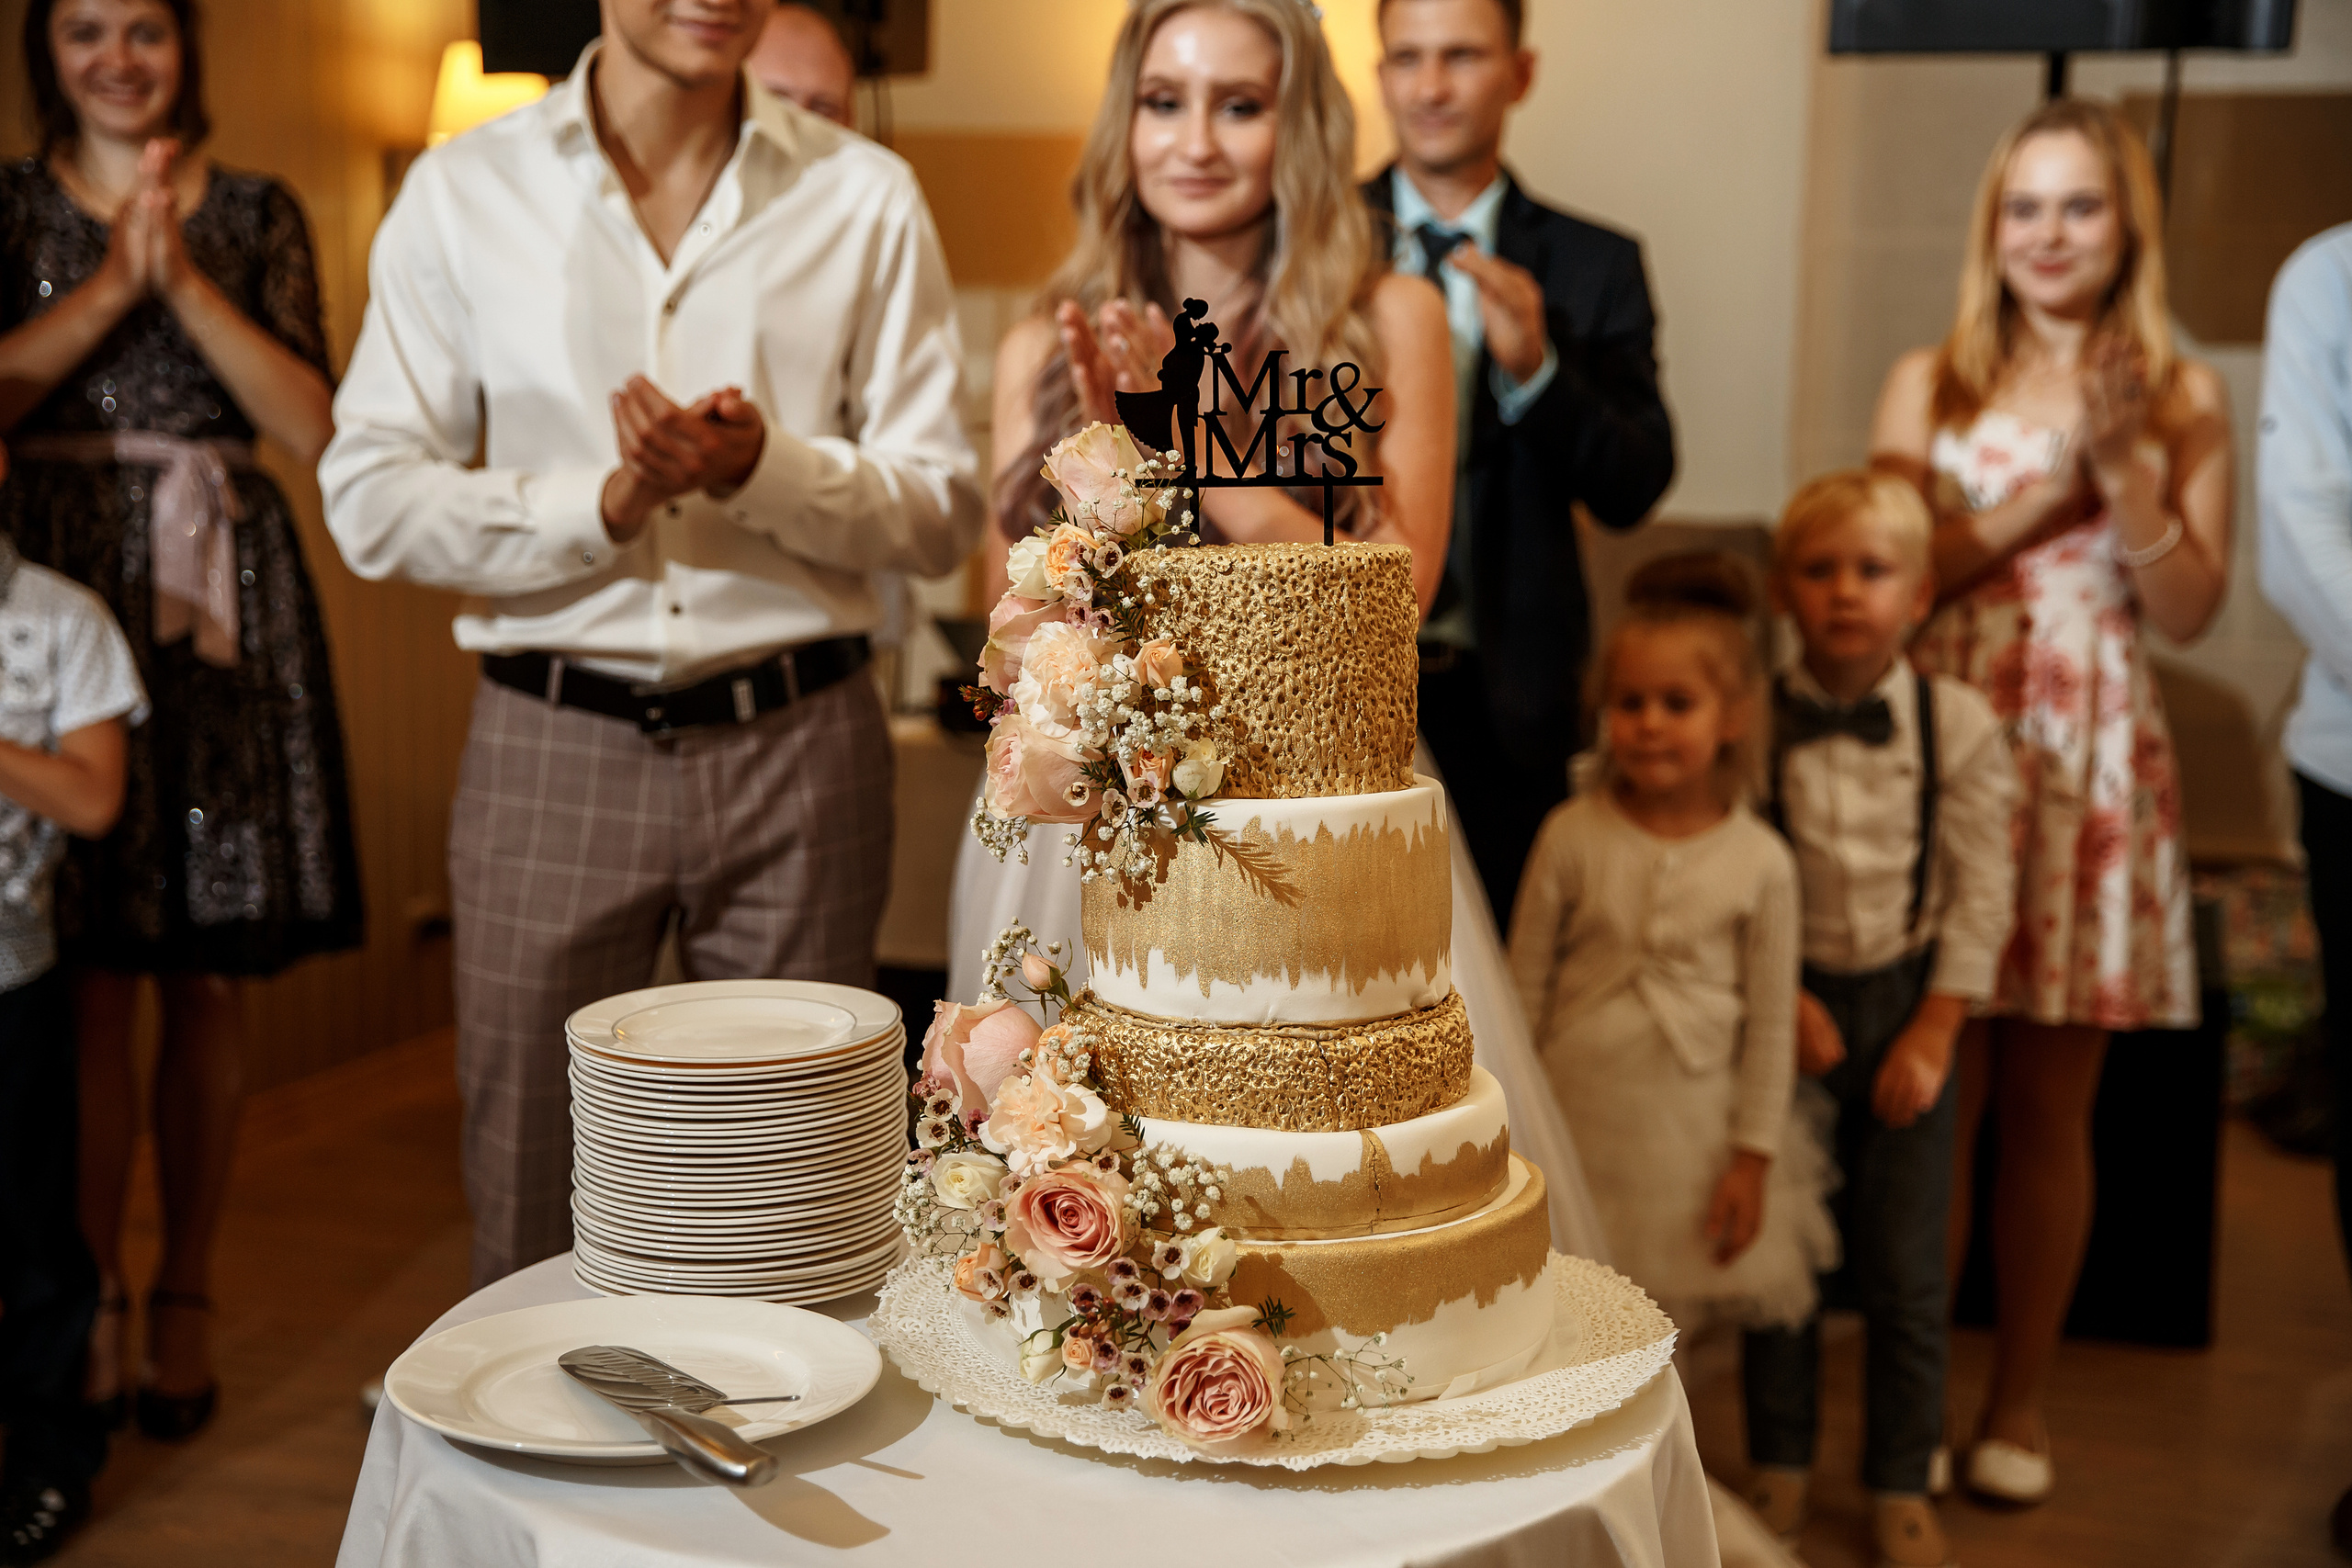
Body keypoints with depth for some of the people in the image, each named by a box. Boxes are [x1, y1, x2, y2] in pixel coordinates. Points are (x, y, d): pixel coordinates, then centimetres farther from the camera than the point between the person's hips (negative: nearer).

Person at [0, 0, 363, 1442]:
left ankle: (187, 1296, 15)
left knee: (211, 978, 2)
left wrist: (186, 278, -11)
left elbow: (312, 424, -1)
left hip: (224, 597, 1)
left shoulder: (259, 215, 10)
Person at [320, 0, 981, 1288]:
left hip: (794, 747, 0)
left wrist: (765, 467, -15)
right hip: (554, 749, 0)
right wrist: (604, 502, -12)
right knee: (535, 1208, 8)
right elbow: (368, 500, 0)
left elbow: (940, 513, 2)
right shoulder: (463, 191, 5)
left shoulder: (865, 199, 5)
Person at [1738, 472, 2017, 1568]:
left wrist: (1932, 1035, -8)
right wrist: (1785, 998, -11)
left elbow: (1980, 895, -4)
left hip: (1907, 1000, 0)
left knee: (1905, 1264, 6)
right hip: (1789, 1000, 0)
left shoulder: (1959, 725, -7)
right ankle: (1780, 1461, 28)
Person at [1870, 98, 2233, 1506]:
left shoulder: (2182, 398, 7)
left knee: (2049, 1104, 6)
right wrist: (2054, 478, -10)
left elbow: (2190, 610, 1)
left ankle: (2021, 1401, 20)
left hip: (2090, 759, 0)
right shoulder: (1930, 383, 7)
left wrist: (2123, 463, -10)